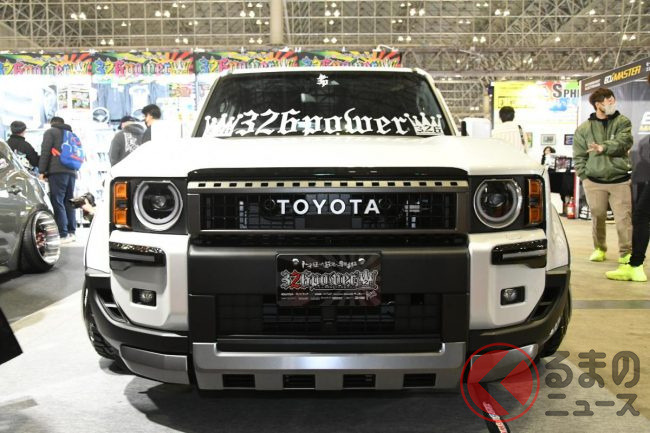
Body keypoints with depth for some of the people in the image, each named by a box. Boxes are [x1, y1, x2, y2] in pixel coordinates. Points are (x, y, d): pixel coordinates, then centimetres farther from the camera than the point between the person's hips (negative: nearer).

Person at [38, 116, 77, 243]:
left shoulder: (51, 132, 6)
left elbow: (45, 152, -5)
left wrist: (42, 171, -5)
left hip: (57, 171, -7)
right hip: (71, 172, 7)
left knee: (57, 202, -9)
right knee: (69, 202, 11)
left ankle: (63, 235, -16)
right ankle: (72, 232, 8)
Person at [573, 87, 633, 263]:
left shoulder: (623, 122, 5)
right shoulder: (584, 128, 4)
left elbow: (624, 141, -13)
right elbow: (578, 156, 5)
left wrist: (603, 147, -27)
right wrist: (584, 176, -3)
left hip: (620, 180, 0)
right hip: (594, 182, 0)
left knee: (624, 217, -3)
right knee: (597, 217, 7)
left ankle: (626, 252, 6)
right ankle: (600, 248, 25)